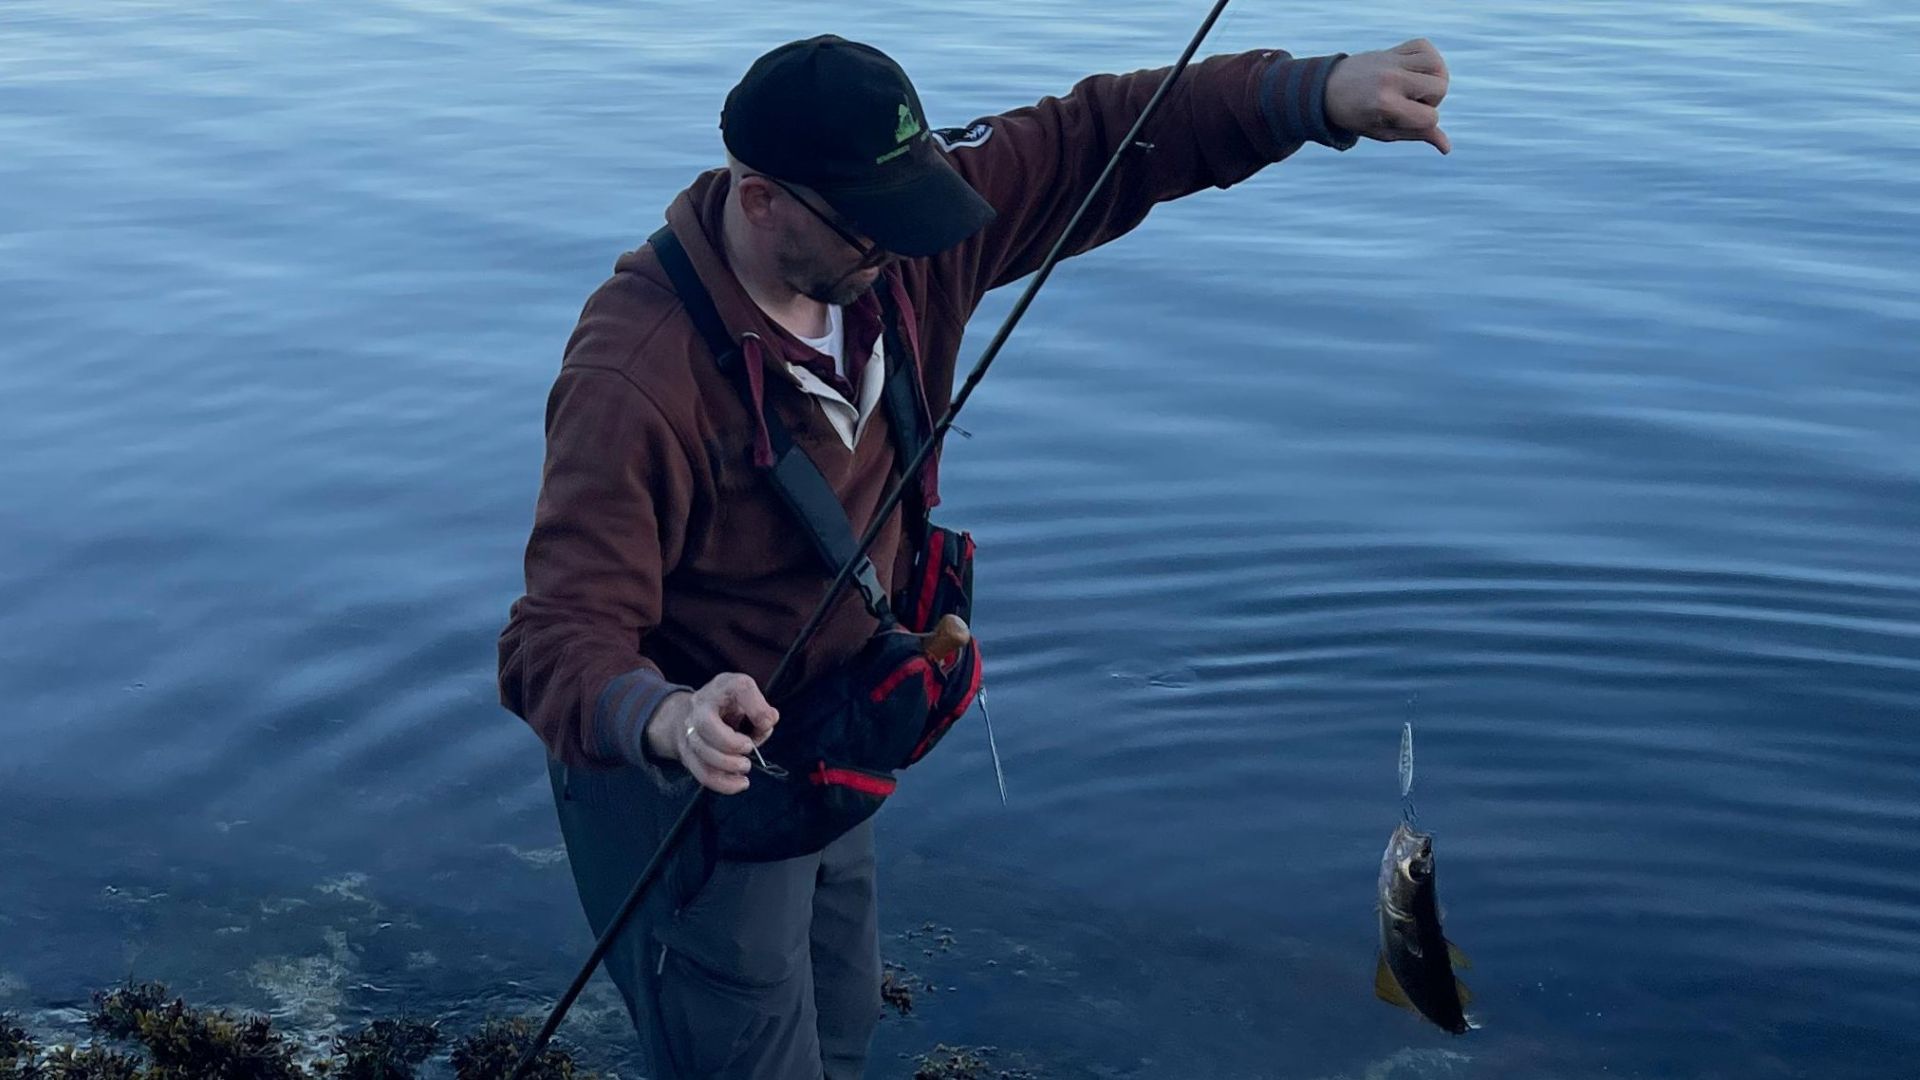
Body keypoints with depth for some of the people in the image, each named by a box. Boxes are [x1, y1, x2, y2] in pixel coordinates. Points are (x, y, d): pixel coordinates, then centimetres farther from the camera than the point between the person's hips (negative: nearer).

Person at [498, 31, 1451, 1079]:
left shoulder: (897, 240, -14)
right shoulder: (637, 374, -33)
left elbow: (1100, 139, -12)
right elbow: (560, 640, -35)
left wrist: (1321, 91, -25)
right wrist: (666, 721, -57)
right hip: (689, 784, -8)